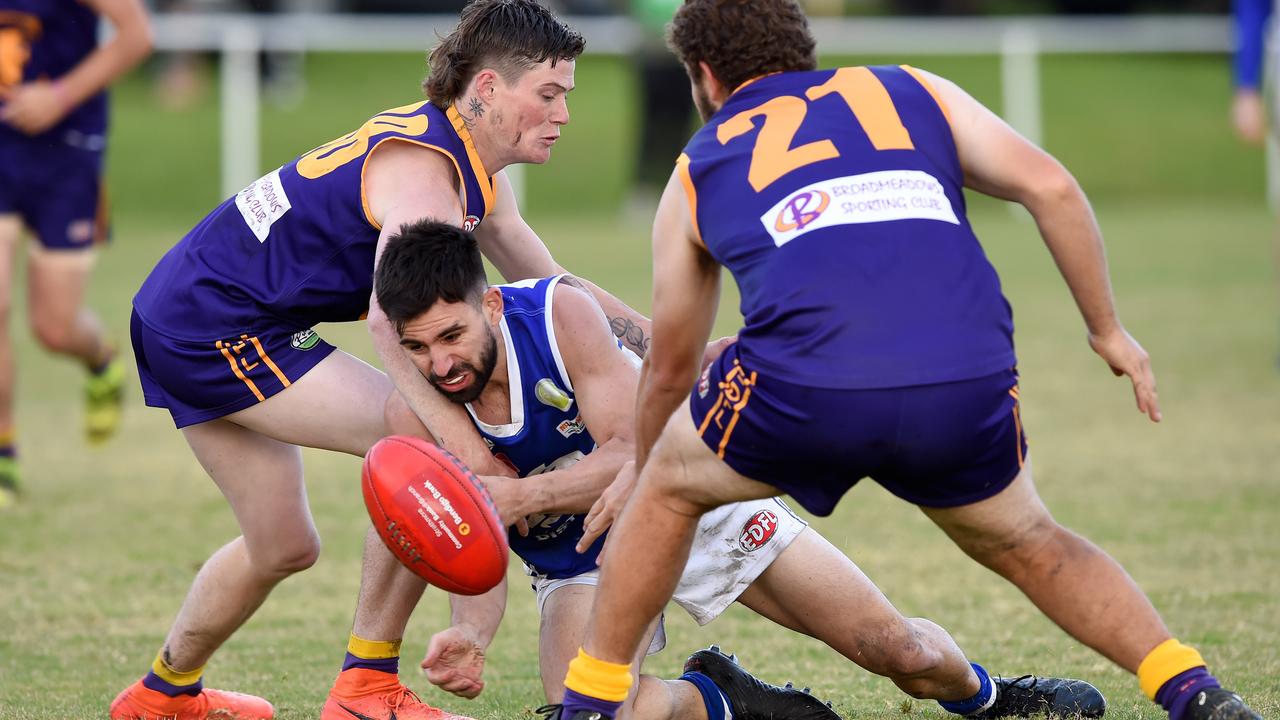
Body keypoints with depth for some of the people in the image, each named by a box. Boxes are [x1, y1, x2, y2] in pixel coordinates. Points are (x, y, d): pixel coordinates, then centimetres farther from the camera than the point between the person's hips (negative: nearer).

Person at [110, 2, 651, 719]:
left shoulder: (477, 173, 10)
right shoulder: (425, 169, -22)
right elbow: (392, 316, -39)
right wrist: (464, 445, -47)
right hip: (222, 326, -10)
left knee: (282, 548, 21)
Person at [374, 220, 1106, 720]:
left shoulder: (563, 313, -28)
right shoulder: (415, 418, -22)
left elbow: (632, 452, -31)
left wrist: (510, 496, -46)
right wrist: (471, 634, -43)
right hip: (583, 557, 1)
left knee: (901, 649, 0)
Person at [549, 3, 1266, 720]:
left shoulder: (697, 174, 27)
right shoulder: (912, 93, 27)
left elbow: (669, 368, 35)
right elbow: (1048, 185, 12)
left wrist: (639, 477, 52)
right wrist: (1108, 330, 20)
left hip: (808, 389, -2)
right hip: (971, 386, 2)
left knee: (670, 486, 28)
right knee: (1024, 544, 29)